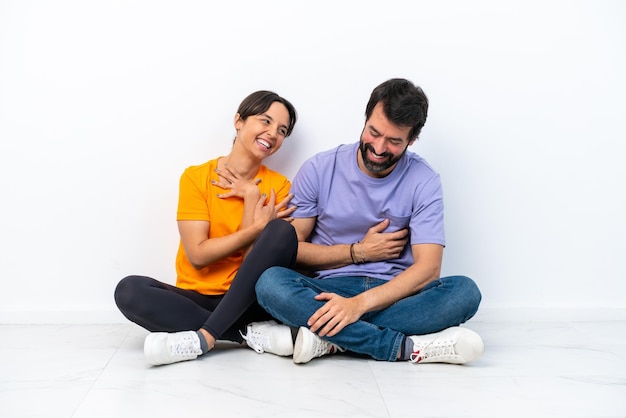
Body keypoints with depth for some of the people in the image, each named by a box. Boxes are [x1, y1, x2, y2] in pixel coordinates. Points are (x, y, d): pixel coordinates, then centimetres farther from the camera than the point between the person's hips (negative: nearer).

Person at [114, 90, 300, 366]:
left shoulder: (278, 186, 1)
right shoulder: (196, 177, -2)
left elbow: (255, 259, -9)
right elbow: (198, 255, -11)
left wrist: (251, 196, -11)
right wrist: (257, 226, -15)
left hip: (250, 301, 0)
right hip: (198, 299, 0)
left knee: (281, 231, -25)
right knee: (129, 290, -27)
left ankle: (203, 337, -27)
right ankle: (253, 333, -25)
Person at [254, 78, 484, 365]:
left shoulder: (423, 181, -4)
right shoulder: (319, 169, -2)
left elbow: (428, 267, -14)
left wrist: (360, 303, -27)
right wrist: (359, 252, -8)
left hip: (393, 295, 0)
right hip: (327, 290, 0)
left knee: (465, 291, -27)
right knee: (270, 282, -30)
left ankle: (329, 338, -28)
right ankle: (410, 347, -30)